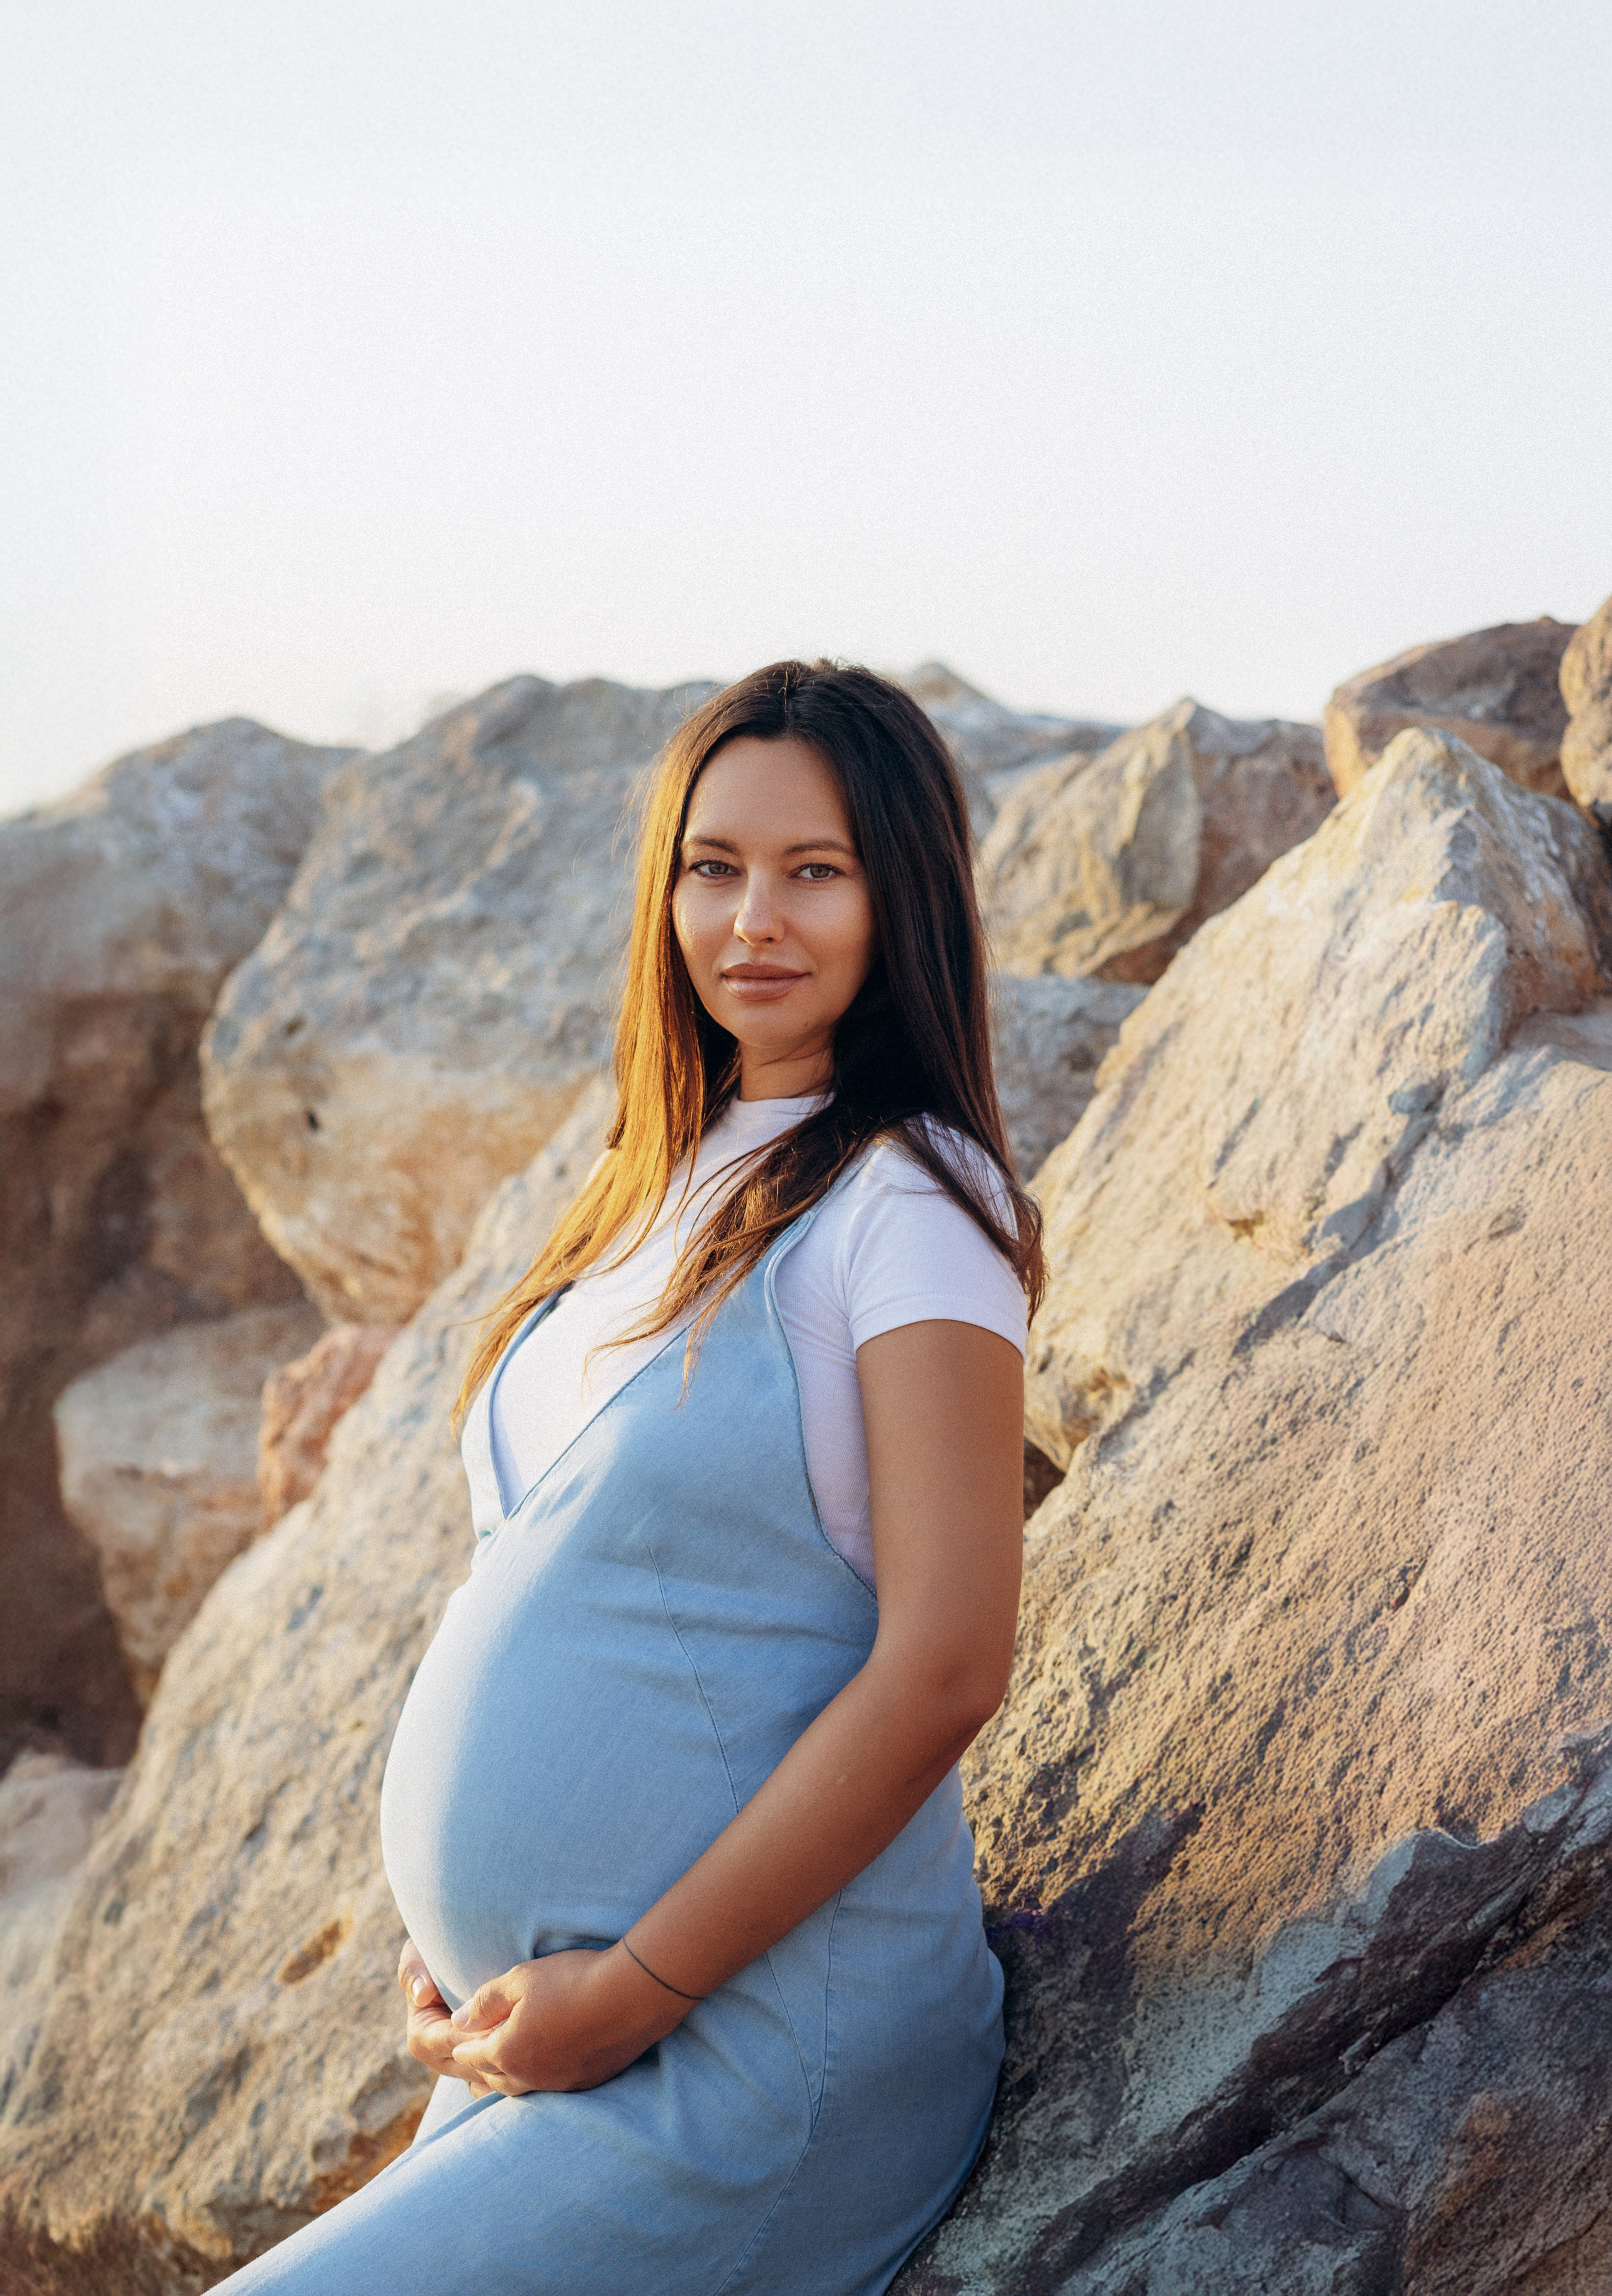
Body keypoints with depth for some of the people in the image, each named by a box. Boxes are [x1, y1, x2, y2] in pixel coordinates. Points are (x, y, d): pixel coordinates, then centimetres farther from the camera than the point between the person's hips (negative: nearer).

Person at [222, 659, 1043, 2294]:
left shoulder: (911, 1205, -12)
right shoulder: (664, 1187, 12)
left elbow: (943, 1664, -18)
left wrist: (634, 1988, -15)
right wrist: (453, 1944, 7)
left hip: (752, 2055, -7)